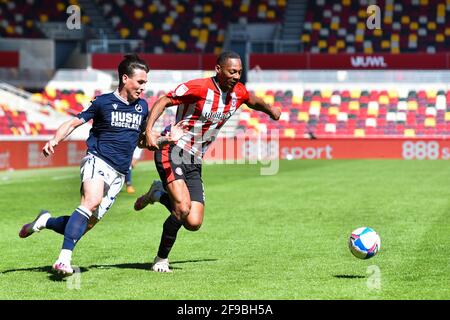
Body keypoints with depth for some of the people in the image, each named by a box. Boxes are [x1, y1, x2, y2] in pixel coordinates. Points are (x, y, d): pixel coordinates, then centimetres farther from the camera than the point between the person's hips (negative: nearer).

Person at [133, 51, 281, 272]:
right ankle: (161, 260, -2)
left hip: (194, 163, 7)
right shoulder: (198, 88, -17)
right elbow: (163, 102, -17)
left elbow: (253, 101, 29)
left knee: (194, 223, -4)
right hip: (172, 152, -7)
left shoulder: (238, 92, 4)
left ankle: (159, 194, 24)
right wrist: (149, 131, -29)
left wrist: (270, 109, 16)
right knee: (183, 207, -24)